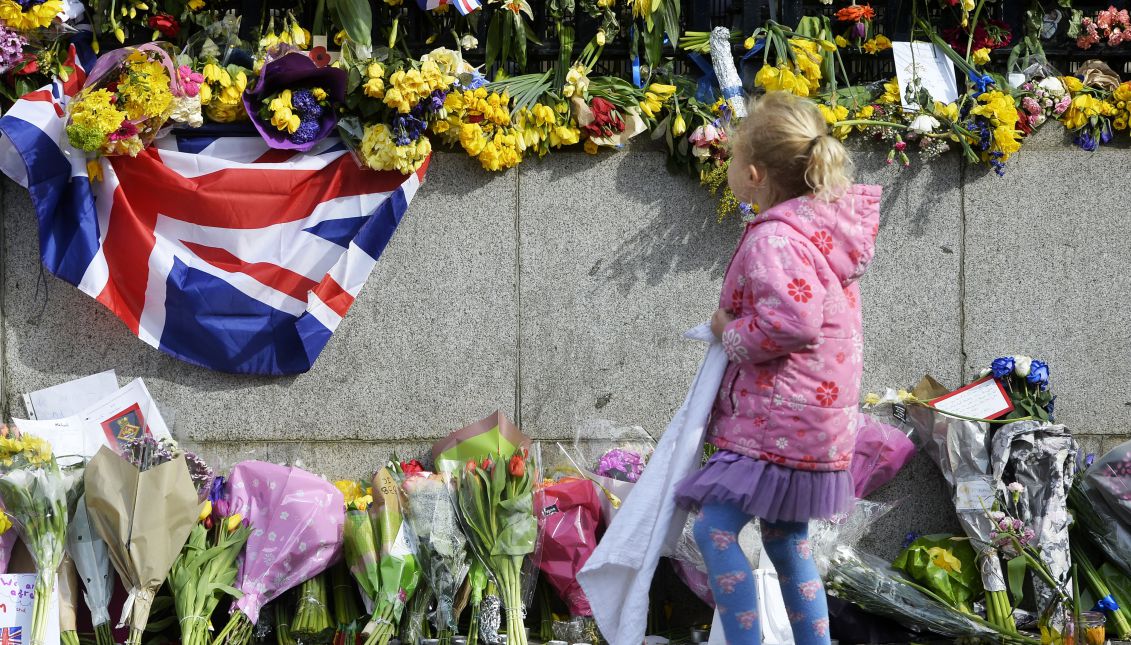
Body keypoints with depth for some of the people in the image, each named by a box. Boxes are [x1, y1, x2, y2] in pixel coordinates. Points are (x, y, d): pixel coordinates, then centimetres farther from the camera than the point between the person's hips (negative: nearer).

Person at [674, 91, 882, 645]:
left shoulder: (772, 238, -20)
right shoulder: (824, 222, 11)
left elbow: (792, 321, -34)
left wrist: (730, 333, -17)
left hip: (782, 421, -11)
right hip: (819, 412, 11)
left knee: (714, 527, -12)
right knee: (787, 541, 18)